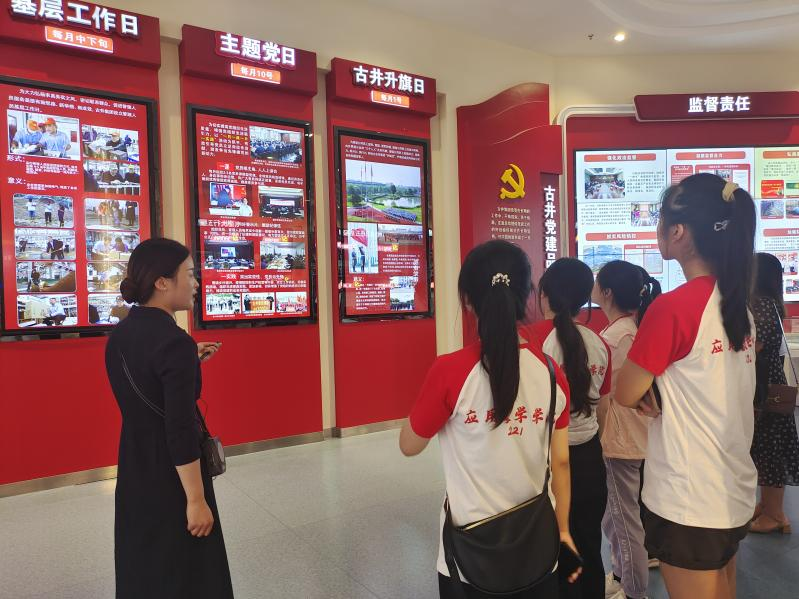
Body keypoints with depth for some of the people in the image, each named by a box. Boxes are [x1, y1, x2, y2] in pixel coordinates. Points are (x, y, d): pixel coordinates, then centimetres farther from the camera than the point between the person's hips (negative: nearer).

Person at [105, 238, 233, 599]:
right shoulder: (175, 341, -24)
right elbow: (181, 432, -24)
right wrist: (196, 500, -18)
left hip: (134, 470, 8)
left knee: (141, 565, 24)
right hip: (170, 475, -8)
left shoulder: (119, 336, 1)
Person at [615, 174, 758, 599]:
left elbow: (625, 395, -13)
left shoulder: (673, 307, -22)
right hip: (733, 493, 8)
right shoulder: (738, 305, 3)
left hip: (687, 501, -8)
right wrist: (660, 392, 0)